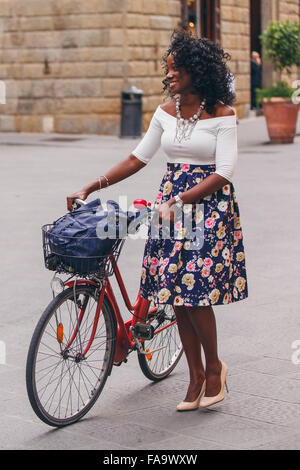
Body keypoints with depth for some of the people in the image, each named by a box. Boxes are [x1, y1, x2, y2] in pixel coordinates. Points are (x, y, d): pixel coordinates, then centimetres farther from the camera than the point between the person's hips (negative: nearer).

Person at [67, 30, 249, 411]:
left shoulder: (221, 114, -8)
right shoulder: (167, 112, 8)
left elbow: (223, 172, -14)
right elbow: (139, 157, 12)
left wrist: (179, 201, -22)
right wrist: (91, 188, 6)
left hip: (209, 204, -5)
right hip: (171, 203, 5)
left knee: (196, 290, -11)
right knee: (176, 292, 4)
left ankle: (214, 368, 12)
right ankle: (196, 377, 16)